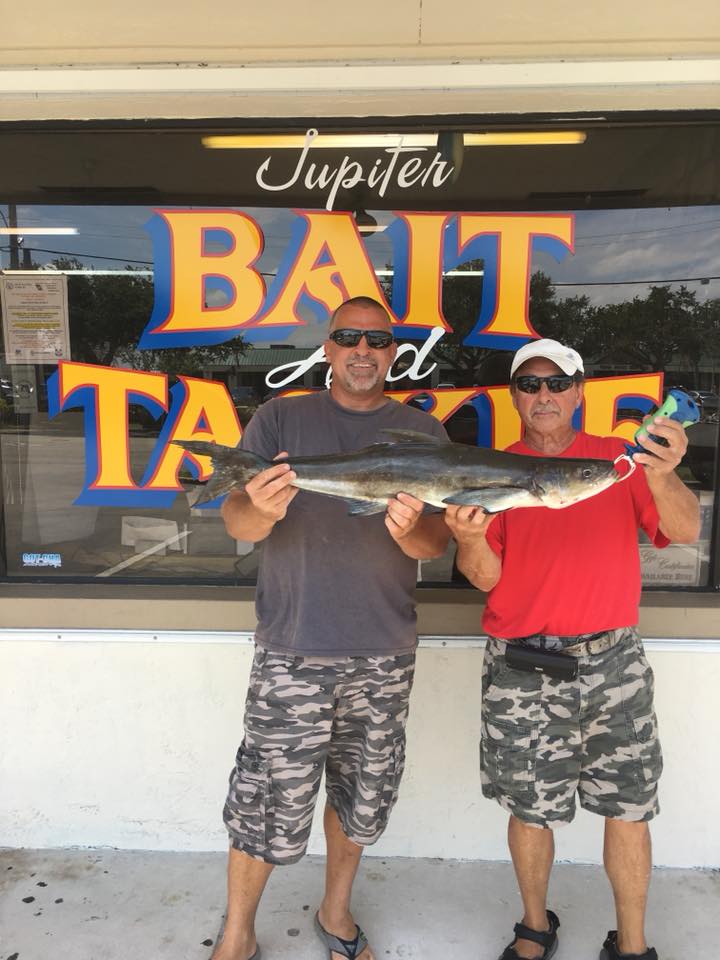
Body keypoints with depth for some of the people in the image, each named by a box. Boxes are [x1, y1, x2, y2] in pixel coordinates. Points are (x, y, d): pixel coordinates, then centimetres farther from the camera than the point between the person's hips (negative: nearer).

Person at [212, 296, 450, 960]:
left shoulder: (422, 431, 6)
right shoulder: (281, 417, 3)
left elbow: (440, 540, -1)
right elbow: (235, 519, -4)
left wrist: (410, 531, -24)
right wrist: (260, 510, -28)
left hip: (384, 654, 2)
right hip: (292, 649, -2)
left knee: (361, 798, 15)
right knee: (269, 803, 2)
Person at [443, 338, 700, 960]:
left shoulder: (619, 459, 2)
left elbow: (686, 532, -9)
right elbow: (486, 578, -5)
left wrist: (661, 476, -29)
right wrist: (470, 540, -27)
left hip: (613, 661, 1)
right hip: (522, 671, 0)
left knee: (628, 808, 10)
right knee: (531, 809, 12)